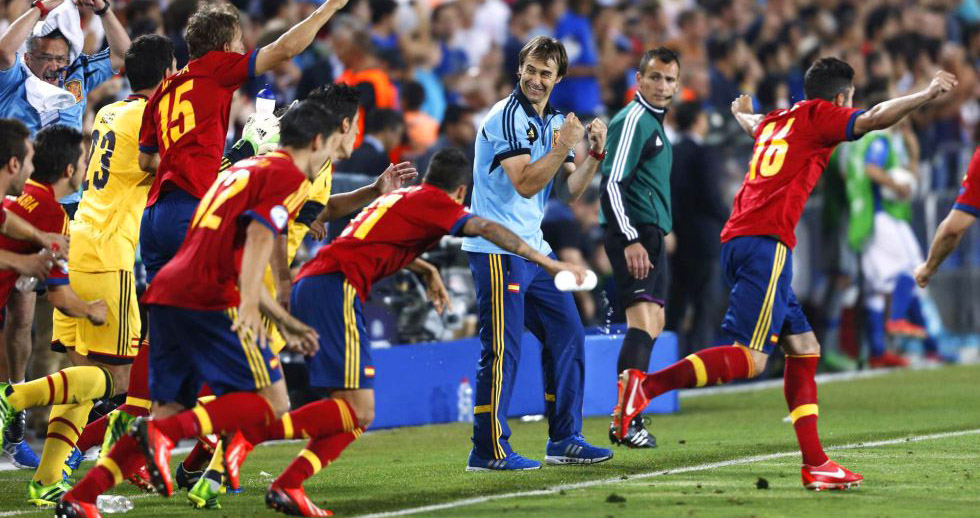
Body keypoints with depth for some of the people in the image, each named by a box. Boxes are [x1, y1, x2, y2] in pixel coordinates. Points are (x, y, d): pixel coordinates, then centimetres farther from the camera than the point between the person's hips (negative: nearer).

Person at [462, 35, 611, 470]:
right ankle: (488, 450, -4)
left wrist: (594, 153, -3)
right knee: (502, 349, -9)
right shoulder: (507, 117, -12)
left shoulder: (553, 122, 13)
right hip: (497, 250, -9)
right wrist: (564, 146, -23)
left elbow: (570, 189, 11)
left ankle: (564, 440, 19)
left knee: (567, 336, 10)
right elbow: (526, 184, -20)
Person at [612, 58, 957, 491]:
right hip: (767, 241, -9)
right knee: (749, 359, -16)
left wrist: (743, 112, 74)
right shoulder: (818, 115, 4)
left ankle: (814, 463, 5)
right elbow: (874, 119, -13)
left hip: (739, 240, 9)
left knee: (804, 347, 10)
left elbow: (752, 125, 51)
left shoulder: (774, 121, 26)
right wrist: (927, 94, -8)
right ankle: (646, 385, -26)